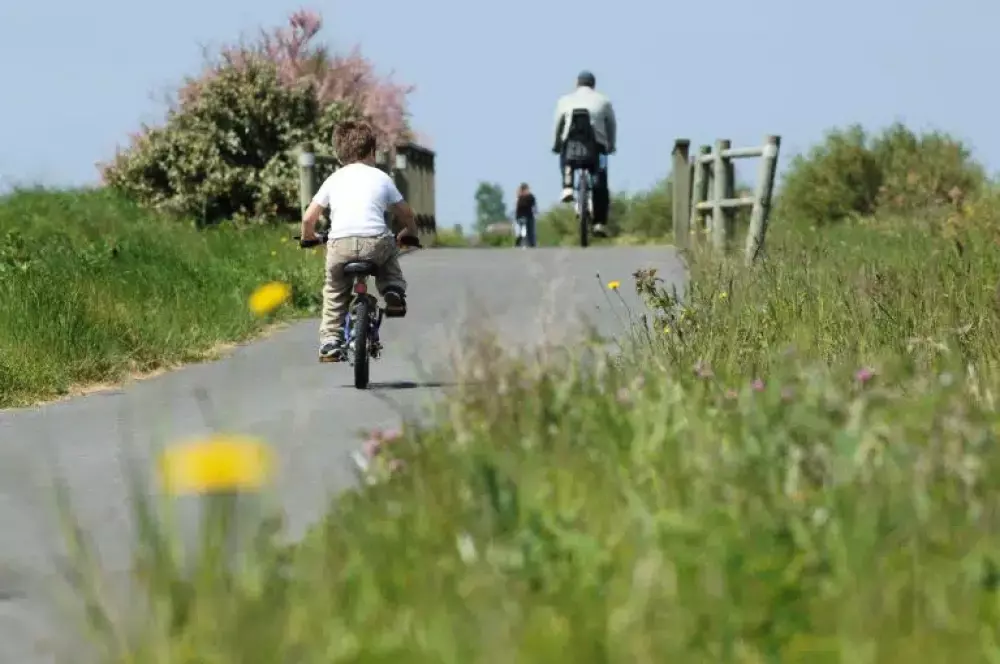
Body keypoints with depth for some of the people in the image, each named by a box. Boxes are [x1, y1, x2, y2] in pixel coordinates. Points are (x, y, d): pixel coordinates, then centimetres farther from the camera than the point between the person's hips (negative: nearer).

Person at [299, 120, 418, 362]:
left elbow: (308, 218, 15)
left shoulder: (333, 180, 19)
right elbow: (406, 212, 25)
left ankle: (329, 342, 10)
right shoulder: (380, 178, 18)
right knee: (389, 251, 36)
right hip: (375, 242, 0)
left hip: (340, 244, 0)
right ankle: (394, 292, 17)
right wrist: (409, 232, 46)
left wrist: (308, 237, 36)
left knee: (334, 293, 21)